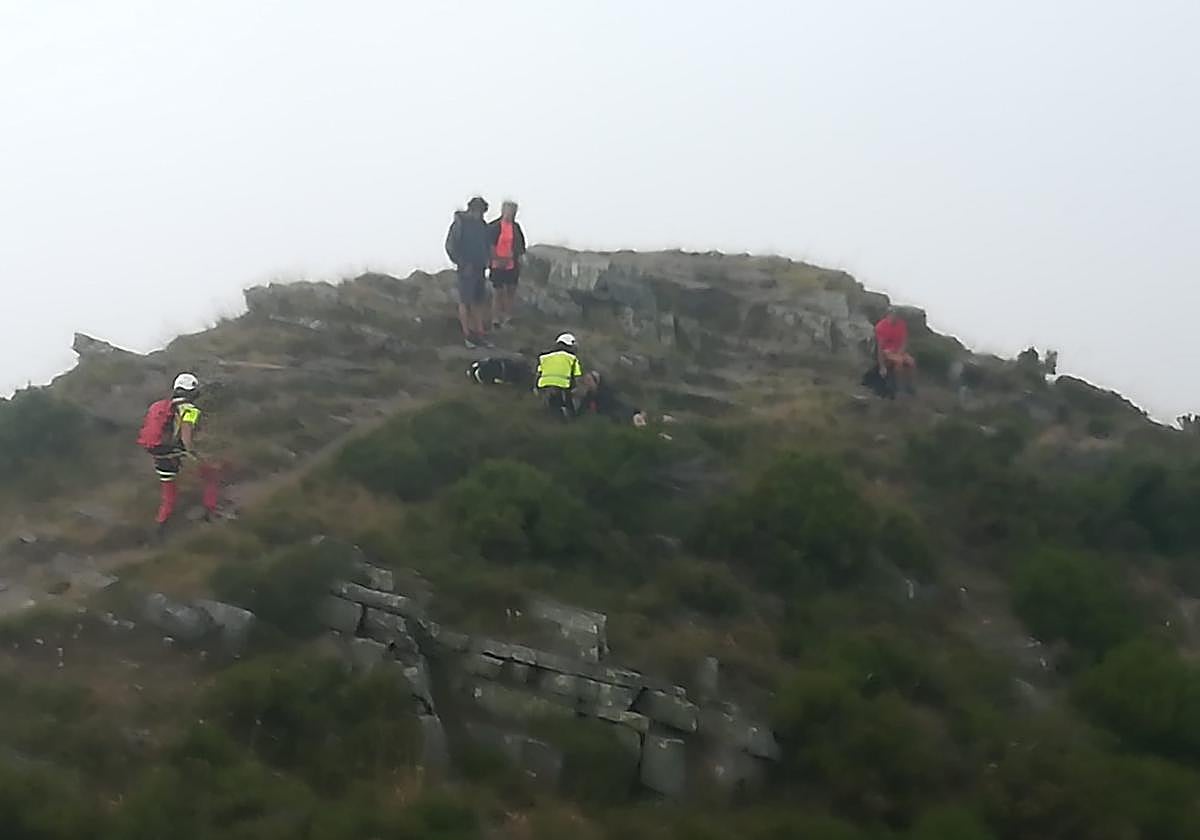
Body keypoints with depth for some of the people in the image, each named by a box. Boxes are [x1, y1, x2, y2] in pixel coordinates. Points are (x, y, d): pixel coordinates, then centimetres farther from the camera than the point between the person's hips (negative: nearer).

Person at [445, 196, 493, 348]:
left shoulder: (482, 225, 10)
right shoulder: (460, 223, -10)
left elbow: (487, 245, 22)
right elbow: (450, 246, -12)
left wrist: (486, 260, 9)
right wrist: (462, 263, -15)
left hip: (480, 268, 7)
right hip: (466, 269, -7)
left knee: (480, 301, 9)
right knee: (465, 301, -1)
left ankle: (479, 334, 16)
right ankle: (467, 335, 3)